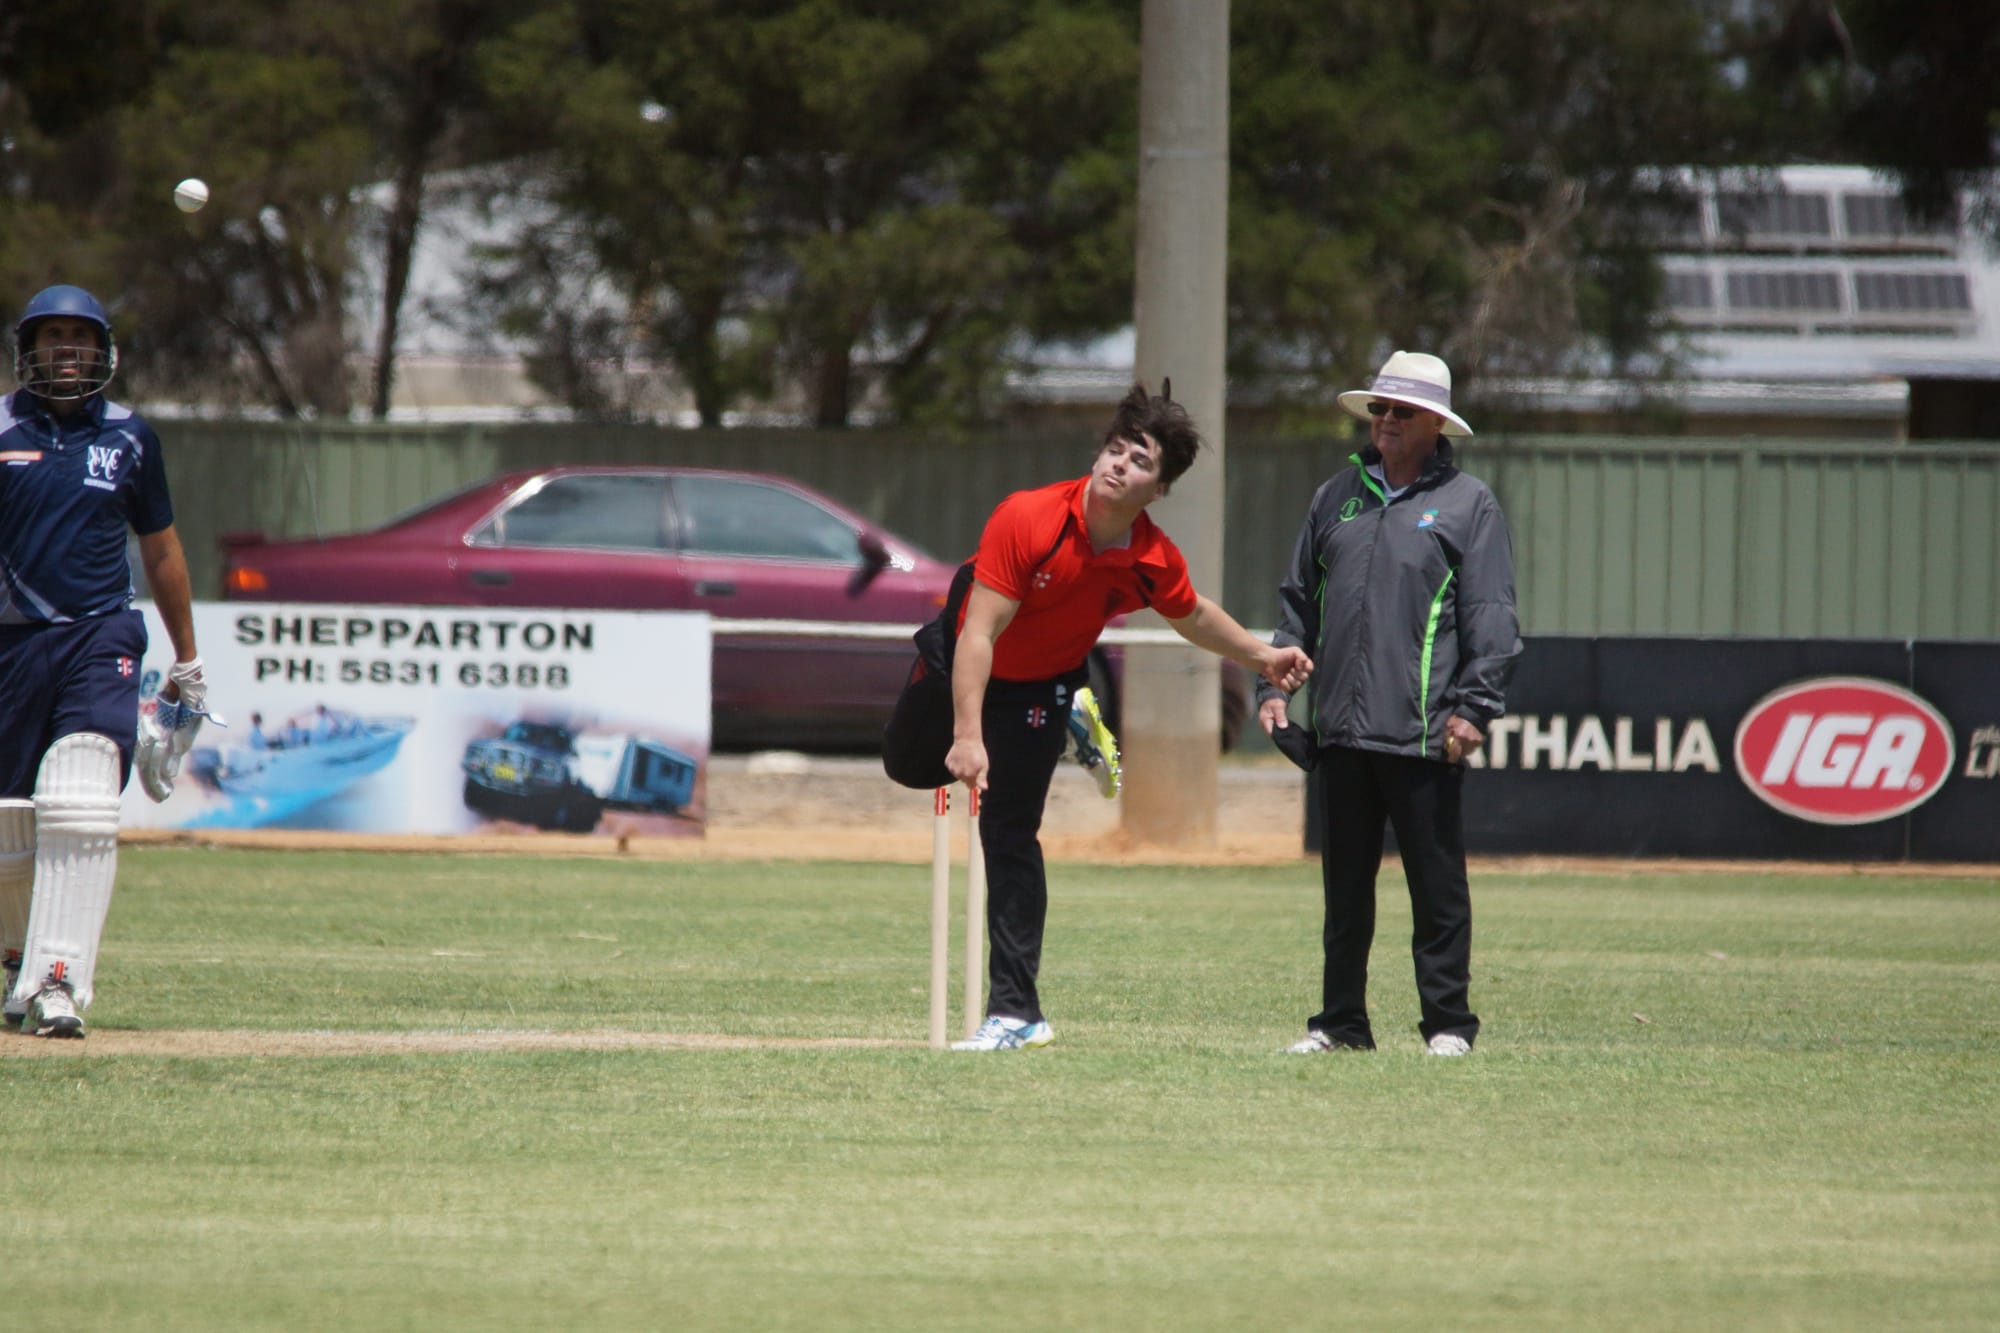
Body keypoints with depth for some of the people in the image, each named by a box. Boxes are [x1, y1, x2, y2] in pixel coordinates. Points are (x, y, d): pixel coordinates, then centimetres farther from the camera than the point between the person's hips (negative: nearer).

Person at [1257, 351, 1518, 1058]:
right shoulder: (1338, 496, 16)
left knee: (1437, 886, -2)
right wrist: (1274, 683, 10)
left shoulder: (1467, 505, 2)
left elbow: (1491, 615, -3)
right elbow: (1298, 598, 20)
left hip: (1424, 735, -5)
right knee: (1345, 885, 10)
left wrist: (1474, 707, -12)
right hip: (1342, 731, 5)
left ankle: (1448, 1024, 3)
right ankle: (1341, 1021, 16)